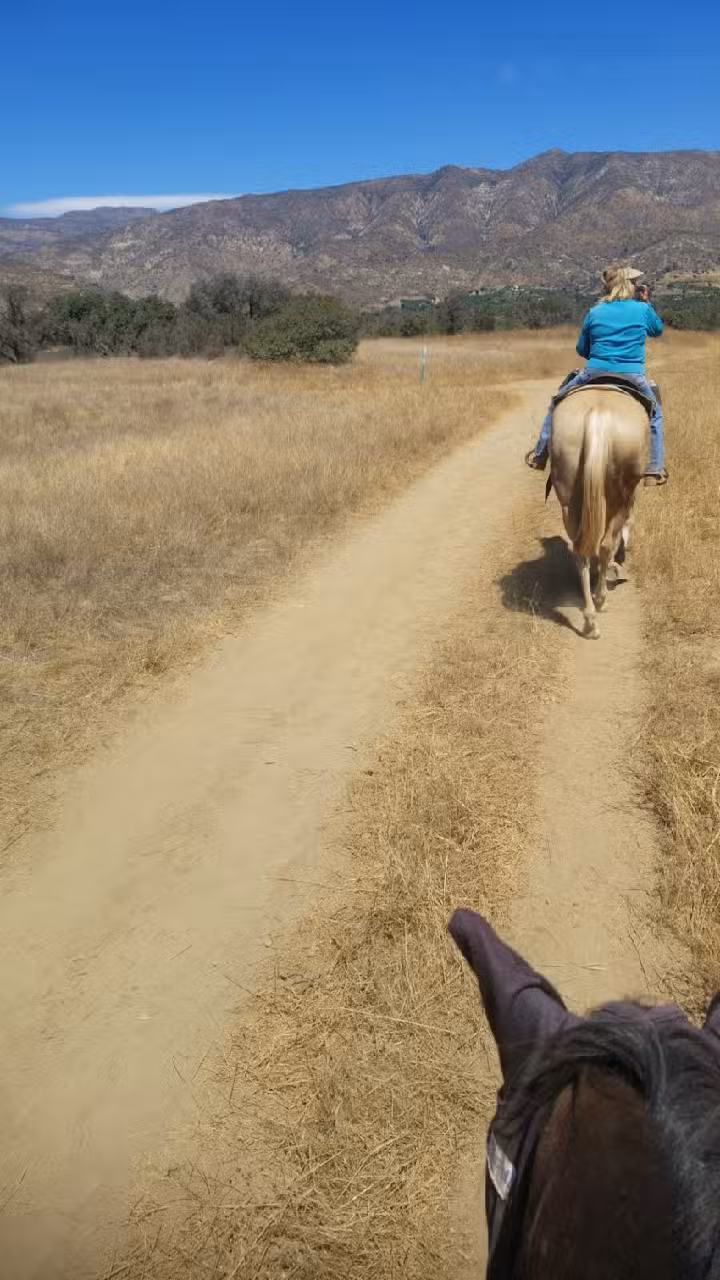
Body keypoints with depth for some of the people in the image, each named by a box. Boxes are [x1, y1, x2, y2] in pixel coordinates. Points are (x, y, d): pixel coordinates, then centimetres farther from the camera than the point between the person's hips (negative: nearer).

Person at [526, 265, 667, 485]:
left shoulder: (595, 312, 5)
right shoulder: (642, 309, 3)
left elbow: (581, 349, 13)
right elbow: (657, 329, 24)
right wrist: (647, 301, 28)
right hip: (633, 377, 0)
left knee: (558, 402, 24)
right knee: (654, 413, 25)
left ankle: (540, 454, 24)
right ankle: (655, 470, 20)